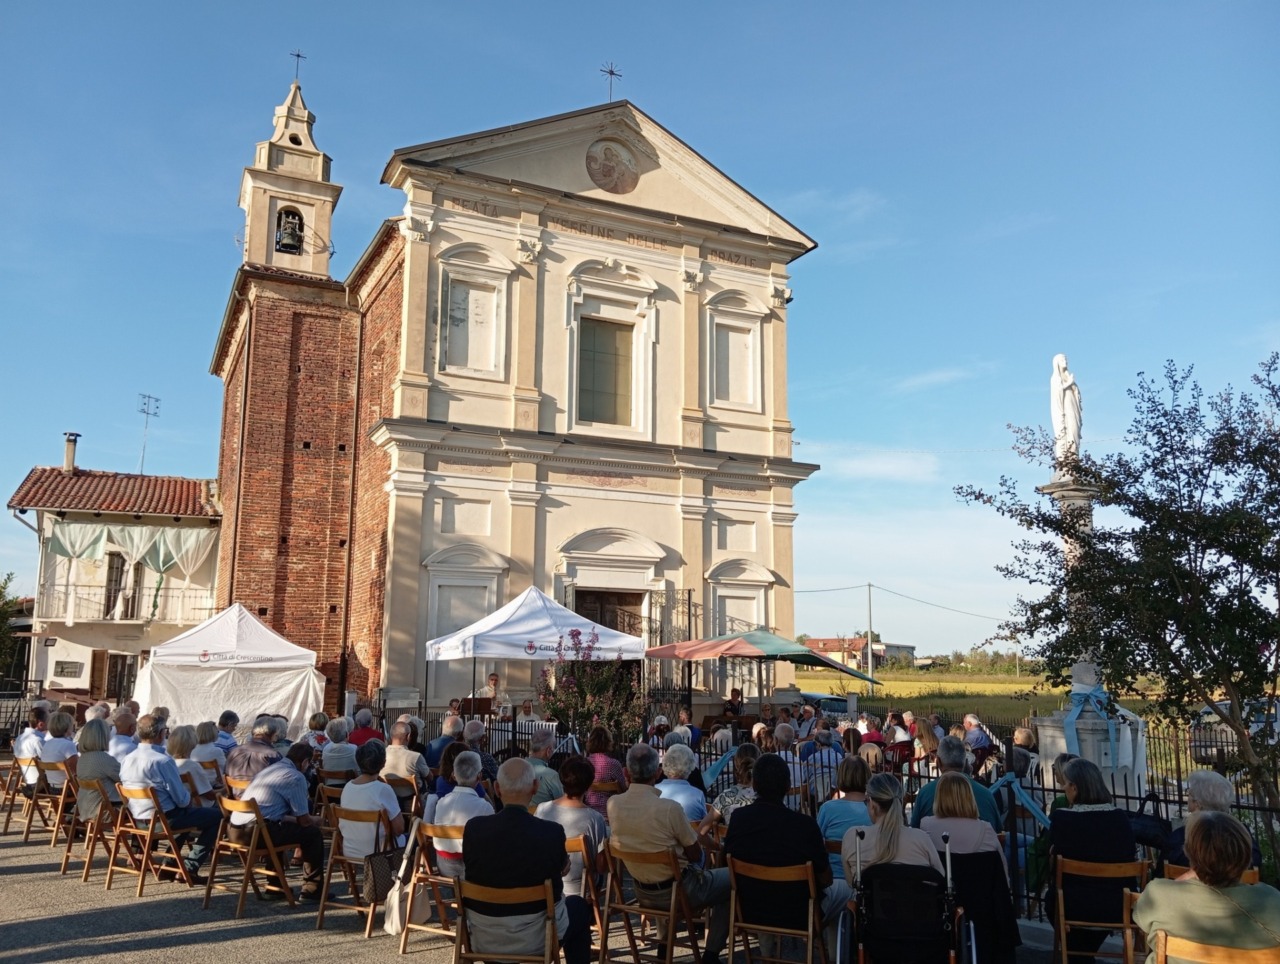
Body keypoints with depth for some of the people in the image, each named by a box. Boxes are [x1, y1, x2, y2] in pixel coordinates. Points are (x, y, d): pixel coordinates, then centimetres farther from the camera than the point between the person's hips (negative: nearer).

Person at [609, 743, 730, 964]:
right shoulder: (669, 807, -28)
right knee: (730, 879, 18)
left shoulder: (613, 804, -12)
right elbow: (695, 856, -13)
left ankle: (664, 942, 35)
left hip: (642, 892, 5)